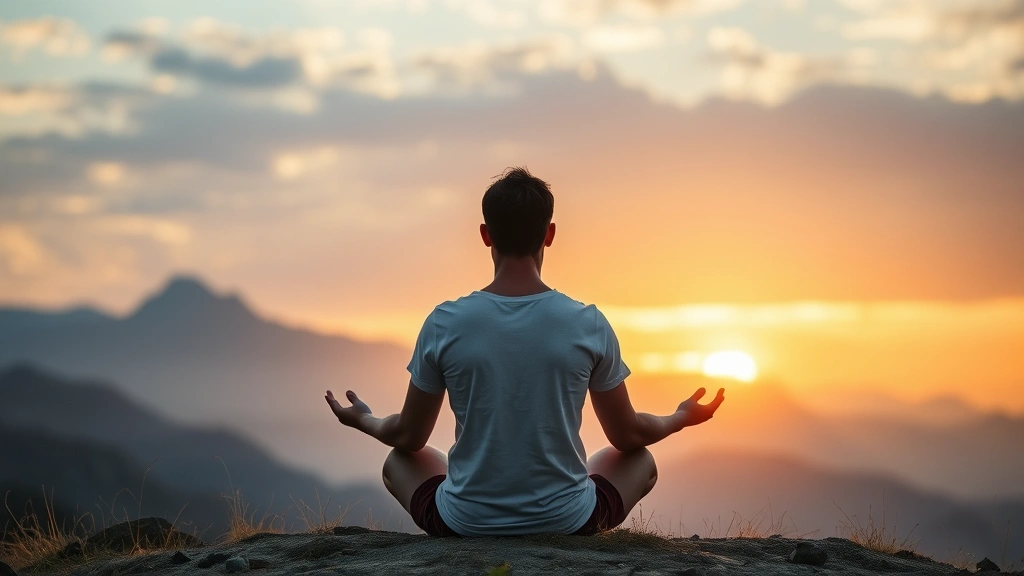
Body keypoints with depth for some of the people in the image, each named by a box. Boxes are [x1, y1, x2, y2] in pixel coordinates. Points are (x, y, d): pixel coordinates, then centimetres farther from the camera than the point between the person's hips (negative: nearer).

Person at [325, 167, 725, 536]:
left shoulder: (444, 325, -10)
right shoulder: (590, 326, -10)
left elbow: (409, 437, 3)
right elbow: (627, 435, 3)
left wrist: (364, 422, 26)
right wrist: (681, 419, 25)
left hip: (465, 525, 0)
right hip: (566, 524, 0)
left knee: (399, 462, 31)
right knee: (641, 461, 30)